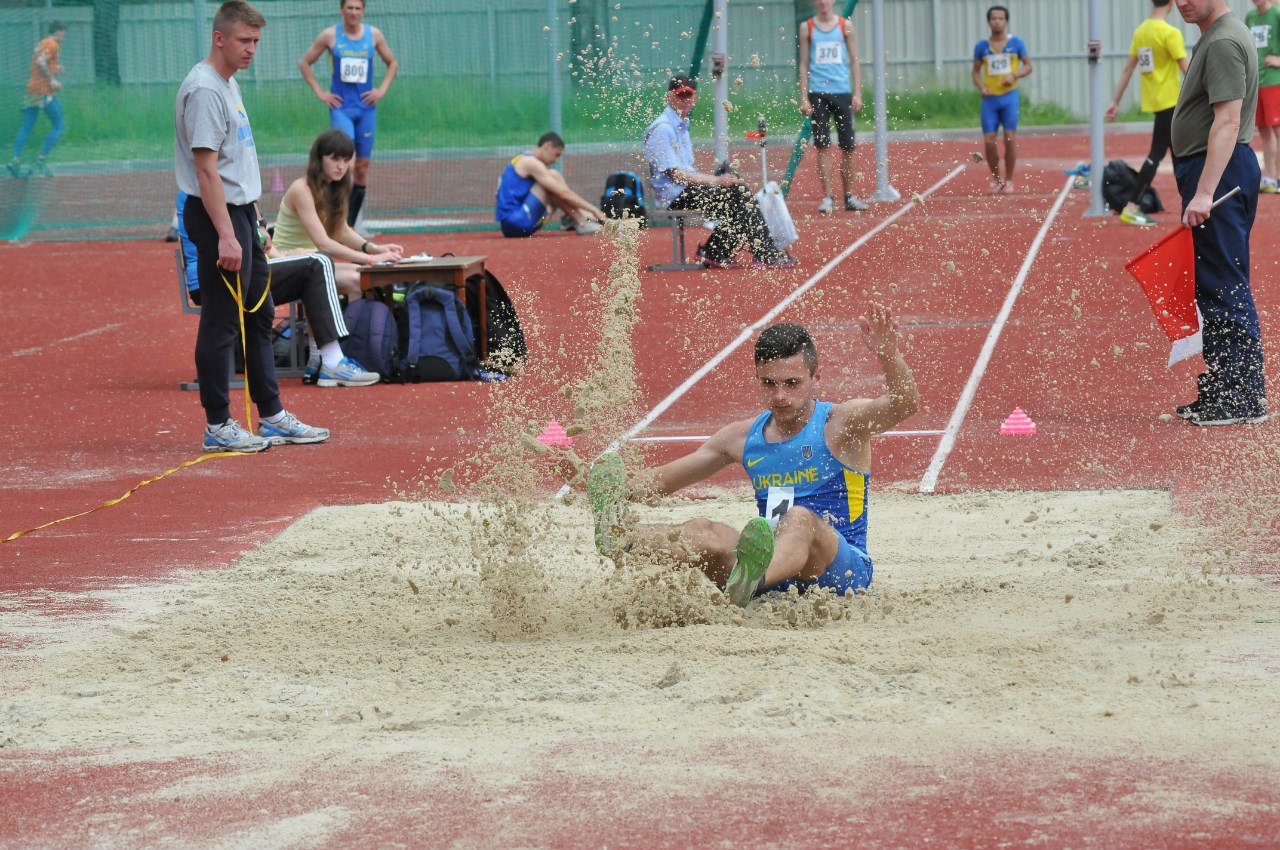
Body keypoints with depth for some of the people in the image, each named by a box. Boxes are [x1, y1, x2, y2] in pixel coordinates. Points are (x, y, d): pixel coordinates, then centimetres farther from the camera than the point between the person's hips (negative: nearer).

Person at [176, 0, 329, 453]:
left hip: (241, 212, 11)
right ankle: (218, 427, 0)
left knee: (258, 317, 14)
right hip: (217, 214, -11)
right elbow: (206, 168, -22)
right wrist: (225, 236, -26)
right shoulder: (204, 89, -17)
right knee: (220, 323, -5)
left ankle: (272, 417, 21)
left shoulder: (229, 84, 15)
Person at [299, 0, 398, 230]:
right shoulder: (330, 35, -1)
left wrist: (382, 89, 3)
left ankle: (351, 225, 14)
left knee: (362, 167, 5)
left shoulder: (374, 35, 5)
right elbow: (305, 63, 7)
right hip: (341, 106, -3)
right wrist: (319, 92, -1)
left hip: (366, 107, 3)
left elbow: (392, 63, 17)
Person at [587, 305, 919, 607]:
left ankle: (748, 582, -72)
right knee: (705, 532, -21)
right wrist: (623, 491, -2)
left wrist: (887, 353, -38)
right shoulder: (742, 437, 14)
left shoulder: (841, 423, 0)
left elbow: (906, 404, -19)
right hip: (773, 570, 5)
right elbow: (665, 479, 19)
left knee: (799, 519, -35)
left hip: (845, 568, -5)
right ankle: (620, 538, -55)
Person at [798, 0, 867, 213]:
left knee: (847, 147, 2)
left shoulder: (845, 25, 7)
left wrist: (857, 93, 1)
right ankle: (827, 197, -1)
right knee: (823, 147, -4)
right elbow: (804, 64, 6)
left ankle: (849, 196, 12)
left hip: (842, 92, 1)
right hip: (817, 93, -1)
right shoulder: (807, 27, 6)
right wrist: (804, 98, -1)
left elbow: (854, 61, 8)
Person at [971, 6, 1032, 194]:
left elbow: (1028, 66, 5)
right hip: (990, 98, 2)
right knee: (989, 140, -3)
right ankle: (995, 178, 14)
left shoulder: (1016, 43, 1)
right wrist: (981, 87, -6)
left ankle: (1008, 180, 5)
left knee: (1010, 138, -6)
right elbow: (975, 71, 12)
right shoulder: (982, 46, 4)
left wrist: (1014, 75, -13)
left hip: (1010, 95, -2)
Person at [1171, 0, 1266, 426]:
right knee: (1213, 286, 14)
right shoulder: (1212, 37, 17)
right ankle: (1221, 388, 20)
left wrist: (1204, 193, -27)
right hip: (1211, 171, 11)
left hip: (1219, 172, -11)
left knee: (1224, 286, -9)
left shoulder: (1224, 42, -16)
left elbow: (1228, 122, -23)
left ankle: (1245, 397, -8)